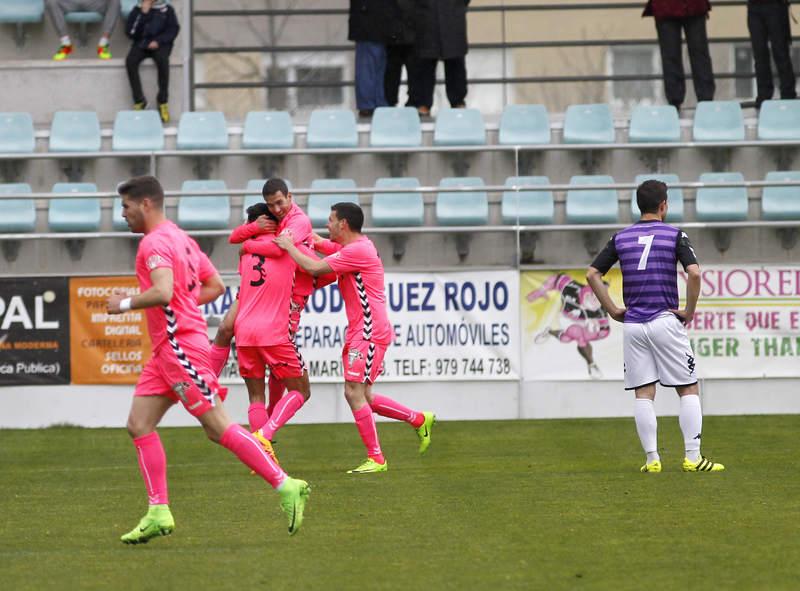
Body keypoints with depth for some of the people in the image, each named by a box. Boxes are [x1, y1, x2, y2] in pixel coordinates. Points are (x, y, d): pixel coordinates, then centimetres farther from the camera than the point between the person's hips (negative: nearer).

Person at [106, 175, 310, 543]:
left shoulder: (155, 243, -13)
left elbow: (162, 293, -29)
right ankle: (158, 513, 2)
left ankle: (285, 486, -7)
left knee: (218, 428, -10)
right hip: (167, 350, 10)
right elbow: (215, 286, 23)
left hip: (180, 345, -10)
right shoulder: (182, 239, 18)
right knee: (139, 425, 5)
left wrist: (125, 304, -14)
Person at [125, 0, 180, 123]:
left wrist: (158, 41, -14)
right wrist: (142, 14, -8)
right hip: (141, 44, 2)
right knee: (130, 61, -31)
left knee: (162, 60, -36)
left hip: (160, 44, -2)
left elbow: (173, 29, 1)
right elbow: (130, 31, 0)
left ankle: (163, 101, -26)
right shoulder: (137, 10, 12)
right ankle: (139, 100, -24)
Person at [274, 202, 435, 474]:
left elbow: (314, 268, -18)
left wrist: (289, 246, -4)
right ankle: (419, 420, 23)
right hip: (360, 332, 10)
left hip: (369, 333, -10)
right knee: (363, 396, 12)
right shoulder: (354, 247, 15)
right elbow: (321, 244, 32)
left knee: (354, 392, -13)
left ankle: (376, 458, -11)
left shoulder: (357, 250, -16)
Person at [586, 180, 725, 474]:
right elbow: (694, 273, -15)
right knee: (688, 389, 3)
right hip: (665, 321, -3)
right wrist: (689, 311, -4)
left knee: (643, 394, 5)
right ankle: (692, 457, -3)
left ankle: (652, 458, 1)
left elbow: (592, 274, 5)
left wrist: (613, 310, 9)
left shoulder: (621, 238, 9)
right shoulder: (674, 235, -1)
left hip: (632, 325, 3)